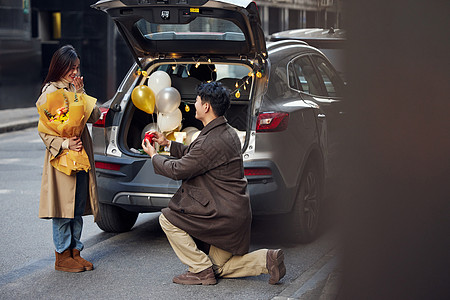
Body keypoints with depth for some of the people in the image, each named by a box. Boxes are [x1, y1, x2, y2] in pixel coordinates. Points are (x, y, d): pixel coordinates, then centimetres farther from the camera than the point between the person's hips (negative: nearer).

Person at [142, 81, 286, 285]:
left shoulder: (212, 142, -22)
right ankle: (267, 260, 7)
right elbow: (194, 155, 25)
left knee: (168, 219, -2)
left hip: (223, 214, -10)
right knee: (219, 268, 17)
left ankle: (202, 270, 0)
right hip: (237, 214, 10)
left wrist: (153, 156, 2)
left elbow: (178, 170, -15)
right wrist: (168, 144, 25)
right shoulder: (226, 132, 10)